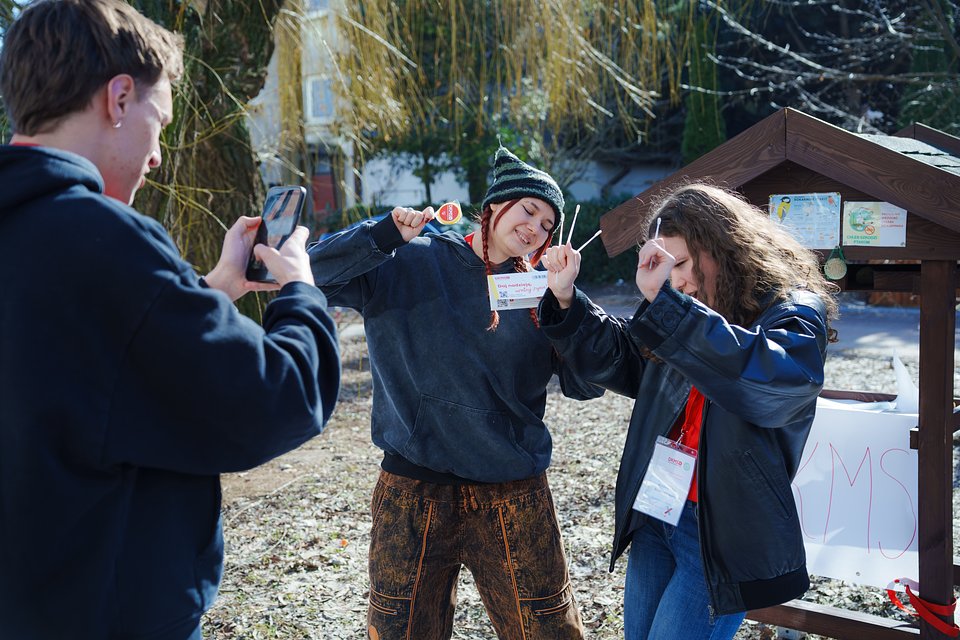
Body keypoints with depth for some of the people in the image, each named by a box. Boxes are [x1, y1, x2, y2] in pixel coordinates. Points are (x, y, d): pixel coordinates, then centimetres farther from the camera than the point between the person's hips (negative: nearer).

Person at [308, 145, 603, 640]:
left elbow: (586, 384, -3)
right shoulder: (409, 262, 0)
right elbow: (314, 274, -7)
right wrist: (385, 234, -18)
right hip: (414, 490, -1)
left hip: (514, 496, 2)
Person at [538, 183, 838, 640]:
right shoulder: (679, 315, 7)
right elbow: (614, 359, 19)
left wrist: (664, 300, -34)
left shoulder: (793, 311, -11)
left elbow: (774, 376, -33)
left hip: (722, 532, -7)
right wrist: (566, 298, 2)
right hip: (653, 514, 7)